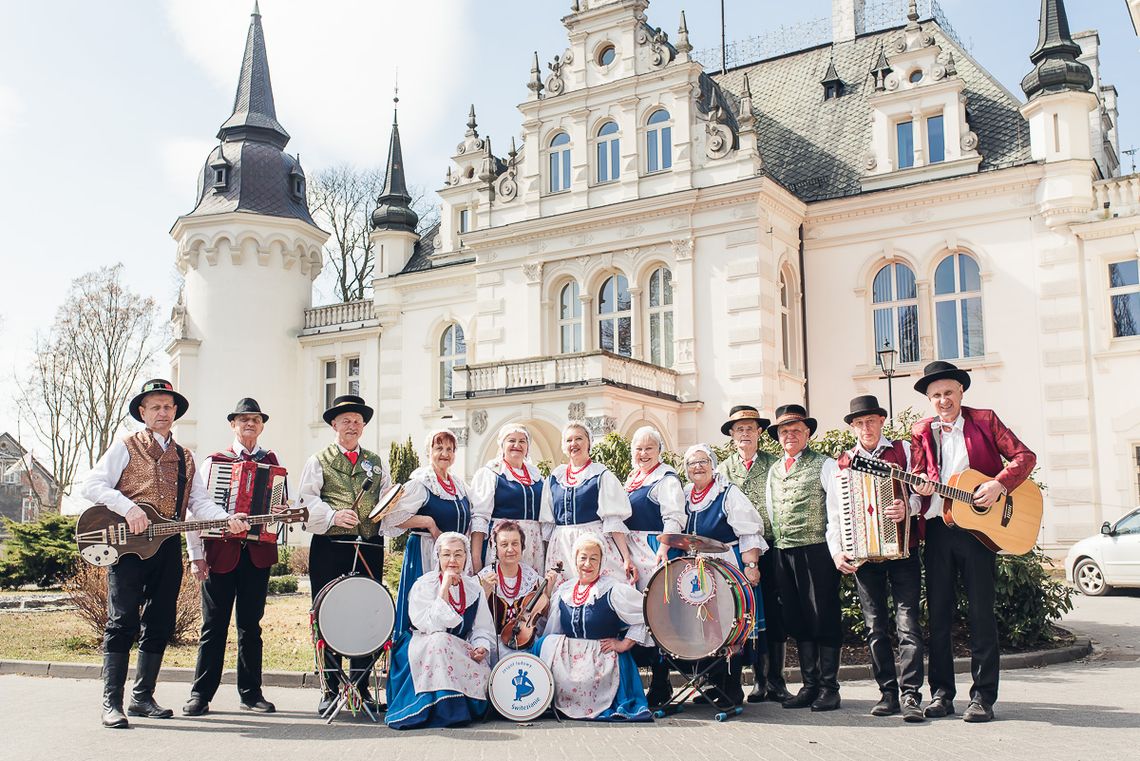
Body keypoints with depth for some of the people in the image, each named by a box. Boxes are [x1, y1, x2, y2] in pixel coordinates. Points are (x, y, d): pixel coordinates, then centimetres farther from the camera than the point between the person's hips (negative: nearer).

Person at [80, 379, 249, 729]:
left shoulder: (184, 457, 19)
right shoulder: (126, 448, 5)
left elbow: (199, 502, 10)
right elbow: (90, 485, -4)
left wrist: (227, 519, -10)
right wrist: (128, 507, -19)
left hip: (168, 545, 5)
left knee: (160, 625, 7)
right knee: (123, 621, -8)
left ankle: (143, 696, 17)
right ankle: (112, 703, -4)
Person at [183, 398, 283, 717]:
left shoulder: (270, 461, 12)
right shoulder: (215, 461, 4)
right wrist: (196, 555, -6)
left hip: (257, 553, 2)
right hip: (220, 553, -2)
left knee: (250, 625, 9)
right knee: (214, 626, 0)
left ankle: (250, 693, 17)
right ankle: (200, 695, 8)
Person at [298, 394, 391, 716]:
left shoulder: (377, 463, 20)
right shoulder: (318, 460, 11)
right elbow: (306, 501, -1)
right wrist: (333, 515, -17)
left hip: (369, 548, 2)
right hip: (329, 547, -2)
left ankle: (362, 687, 9)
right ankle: (330, 688, 7)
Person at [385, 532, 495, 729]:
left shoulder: (473, 588, 5)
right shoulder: (424, 585, -9)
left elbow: (483, 628, 7)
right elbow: (431, 627, -22)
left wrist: (481, 647, -14)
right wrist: (444, 589, -24)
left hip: (461, 652, 4)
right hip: (424, 652, -4)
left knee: (483, 670, -24)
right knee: (440, 640, -36)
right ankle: (446, 712, -31)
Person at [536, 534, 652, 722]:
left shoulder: (613, 589, -6)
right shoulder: (564, 590, 11)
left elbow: (646, 616, -10)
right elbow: (553, 630, 15)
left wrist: (624, 644, -10)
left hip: (603, 659, -5)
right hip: (568, 658, 5)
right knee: (545, 644, -22)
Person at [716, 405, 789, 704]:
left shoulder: (774, 464, 6)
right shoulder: (723, 469, 11)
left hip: (771, 547, -1)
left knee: (775, 614, -1)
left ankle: (776, 680, 7)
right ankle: (759, 679, 11)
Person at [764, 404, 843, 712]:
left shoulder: (824, 465, -1)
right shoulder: (774, 470, 17)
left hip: (817, 550, -6)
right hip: (784, 553, 6)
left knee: (824, 618, -2)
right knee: (797, 621, 10)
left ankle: (829, 687, 7)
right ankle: (809, 685, 18)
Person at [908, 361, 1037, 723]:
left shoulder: (985, 420, 4)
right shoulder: (921, 431, 12)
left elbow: (1024, 456, 0)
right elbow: (917, 477, 12)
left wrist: (999, 484, -15)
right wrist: (920, 487, -12)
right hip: (937, 529, 3)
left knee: (981, 613, -1)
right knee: (938, 613, 6)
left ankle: (984, 696, 6)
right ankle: (941, 692, 14)